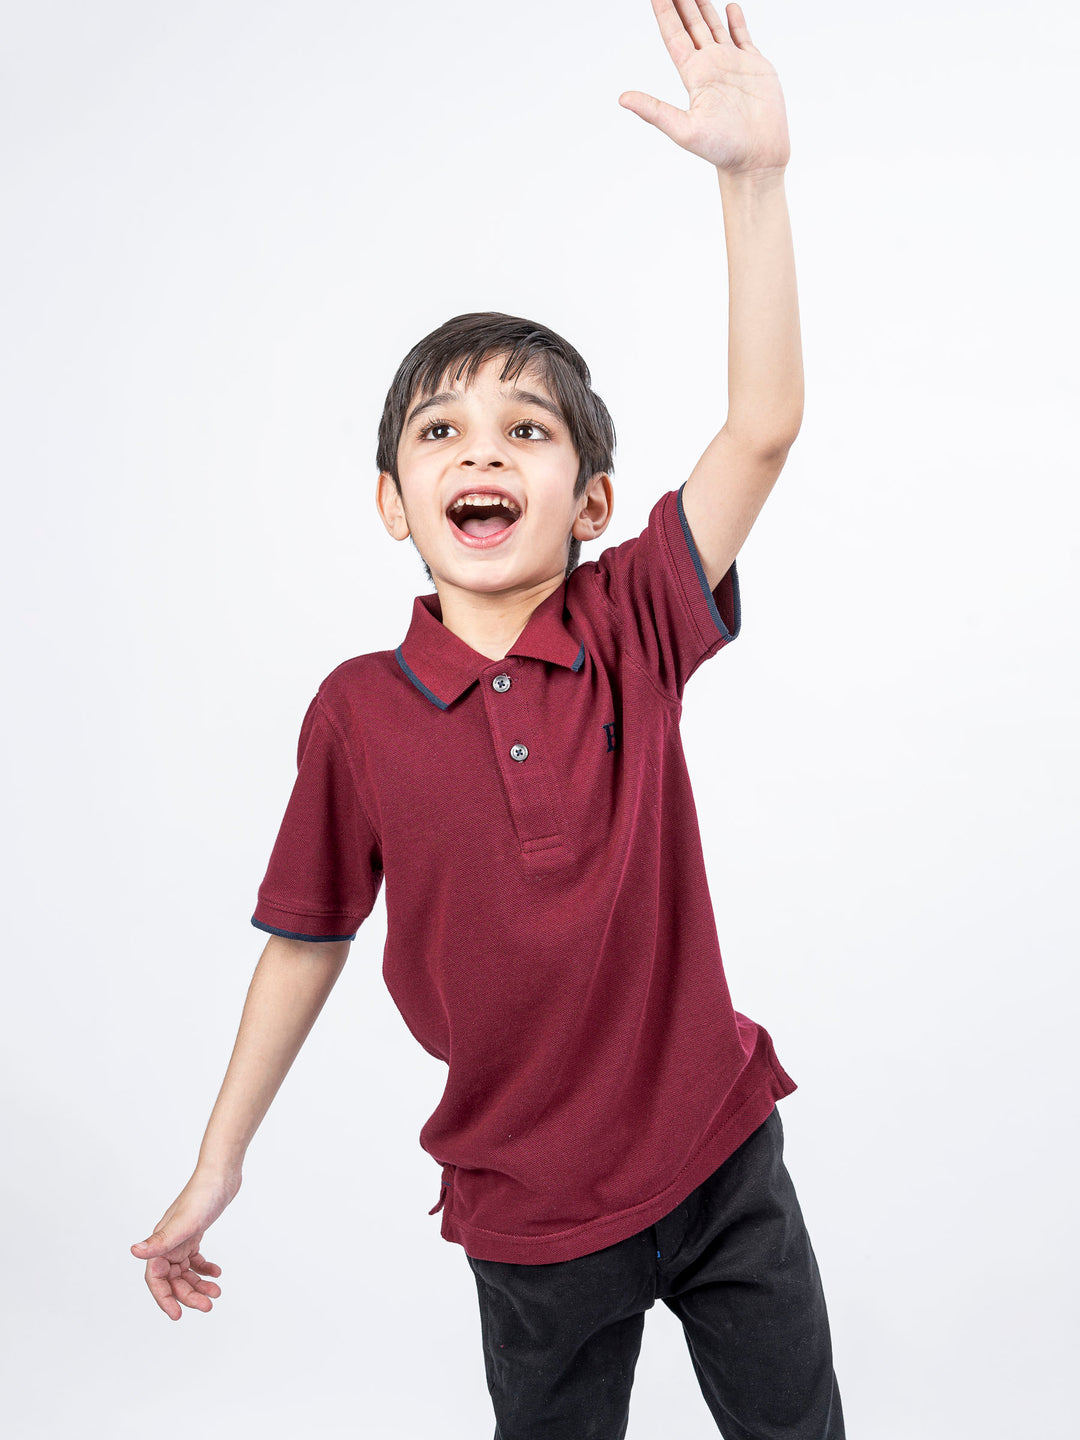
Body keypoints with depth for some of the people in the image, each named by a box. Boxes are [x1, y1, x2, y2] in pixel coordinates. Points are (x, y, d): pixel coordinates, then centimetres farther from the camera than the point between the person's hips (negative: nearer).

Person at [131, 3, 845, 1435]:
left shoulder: (632, 627, -10)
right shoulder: (358, 712, -12)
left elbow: (762, 427, -21)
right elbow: (308, 942, -2)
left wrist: (753, 172, -29)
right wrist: (216, 1168, 4)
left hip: (724, 1153, 1)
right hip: (530, 1207, 0)